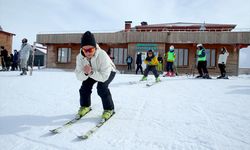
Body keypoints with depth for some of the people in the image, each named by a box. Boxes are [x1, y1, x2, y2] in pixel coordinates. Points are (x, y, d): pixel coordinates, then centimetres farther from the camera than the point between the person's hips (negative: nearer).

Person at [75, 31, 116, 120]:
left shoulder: (102, 55, -42)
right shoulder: (80, 57, -27)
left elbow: (104, 77, -40)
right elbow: (79, 77, -25)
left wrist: (91, 72, -53)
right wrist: (85, 73, -47)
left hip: (108, 72, -4)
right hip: (93, 72, 5)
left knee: (102, 87, -27)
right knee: (85, 86, -13)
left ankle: (109, 109, -6)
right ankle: (85, 106, 13)